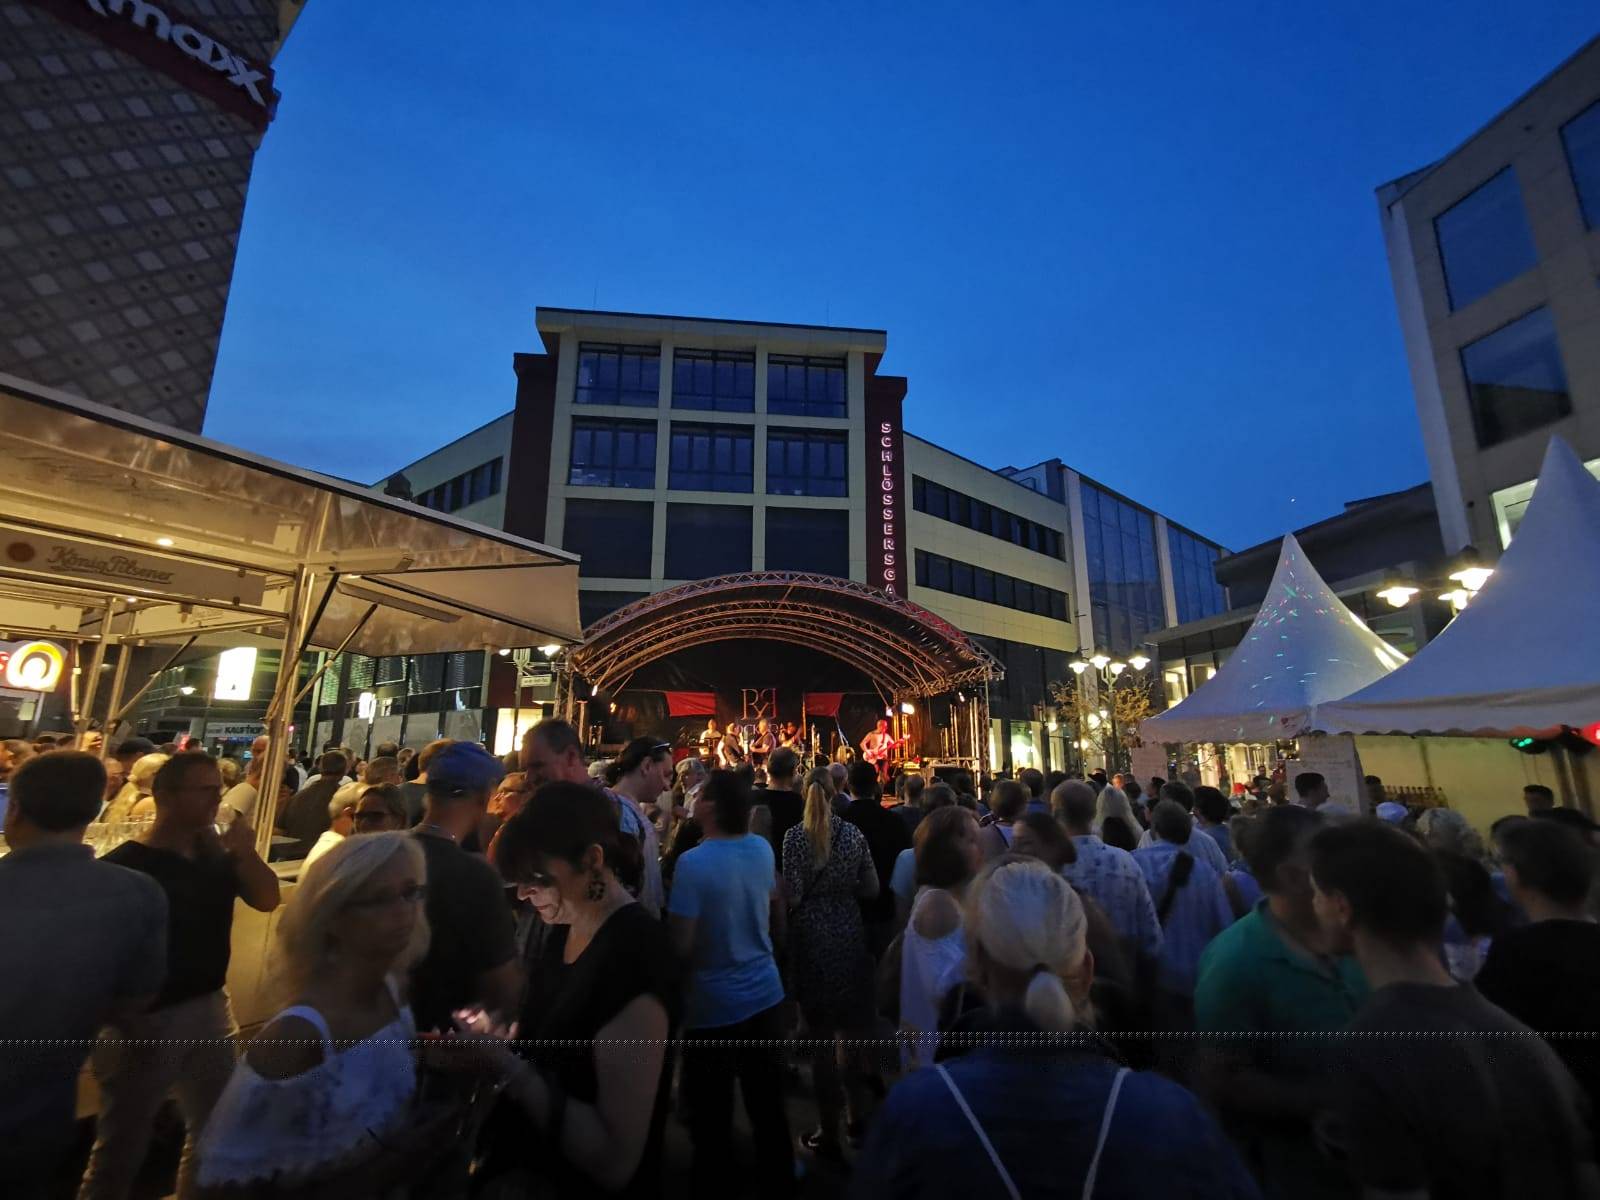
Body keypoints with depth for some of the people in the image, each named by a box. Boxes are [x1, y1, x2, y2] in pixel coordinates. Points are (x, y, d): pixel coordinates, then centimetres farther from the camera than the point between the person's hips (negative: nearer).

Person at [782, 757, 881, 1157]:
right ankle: (859, 1115, 35)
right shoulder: (853, 833, -3)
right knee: (853, 1028, 20)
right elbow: (871, 888, 2)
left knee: (821, 1034, 8)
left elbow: (791, 894, -16)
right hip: (849, 934, 3)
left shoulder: (794, 835, -12)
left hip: (811, 938, -3)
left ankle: (829, 1131, 20)